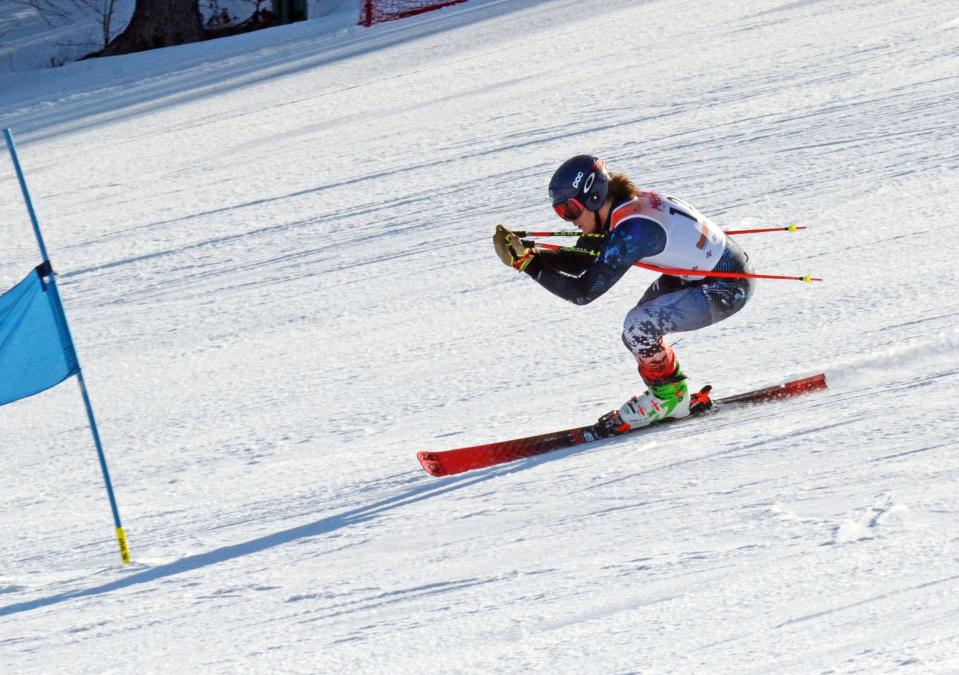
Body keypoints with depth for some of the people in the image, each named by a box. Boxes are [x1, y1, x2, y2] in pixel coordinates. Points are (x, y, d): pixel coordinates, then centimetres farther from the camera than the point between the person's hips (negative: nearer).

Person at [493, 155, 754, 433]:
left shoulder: (630, 230, -28)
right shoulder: (622, 205, 0)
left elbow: (583, 292, -26)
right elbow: (577, 261, 8)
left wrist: (527, 264, -24)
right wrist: (529, 251, -6)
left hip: (727, 289, -10)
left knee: (639, 326, -17)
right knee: (640, 325, 13)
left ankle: (669, 396, 4)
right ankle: (675, 398, 24)